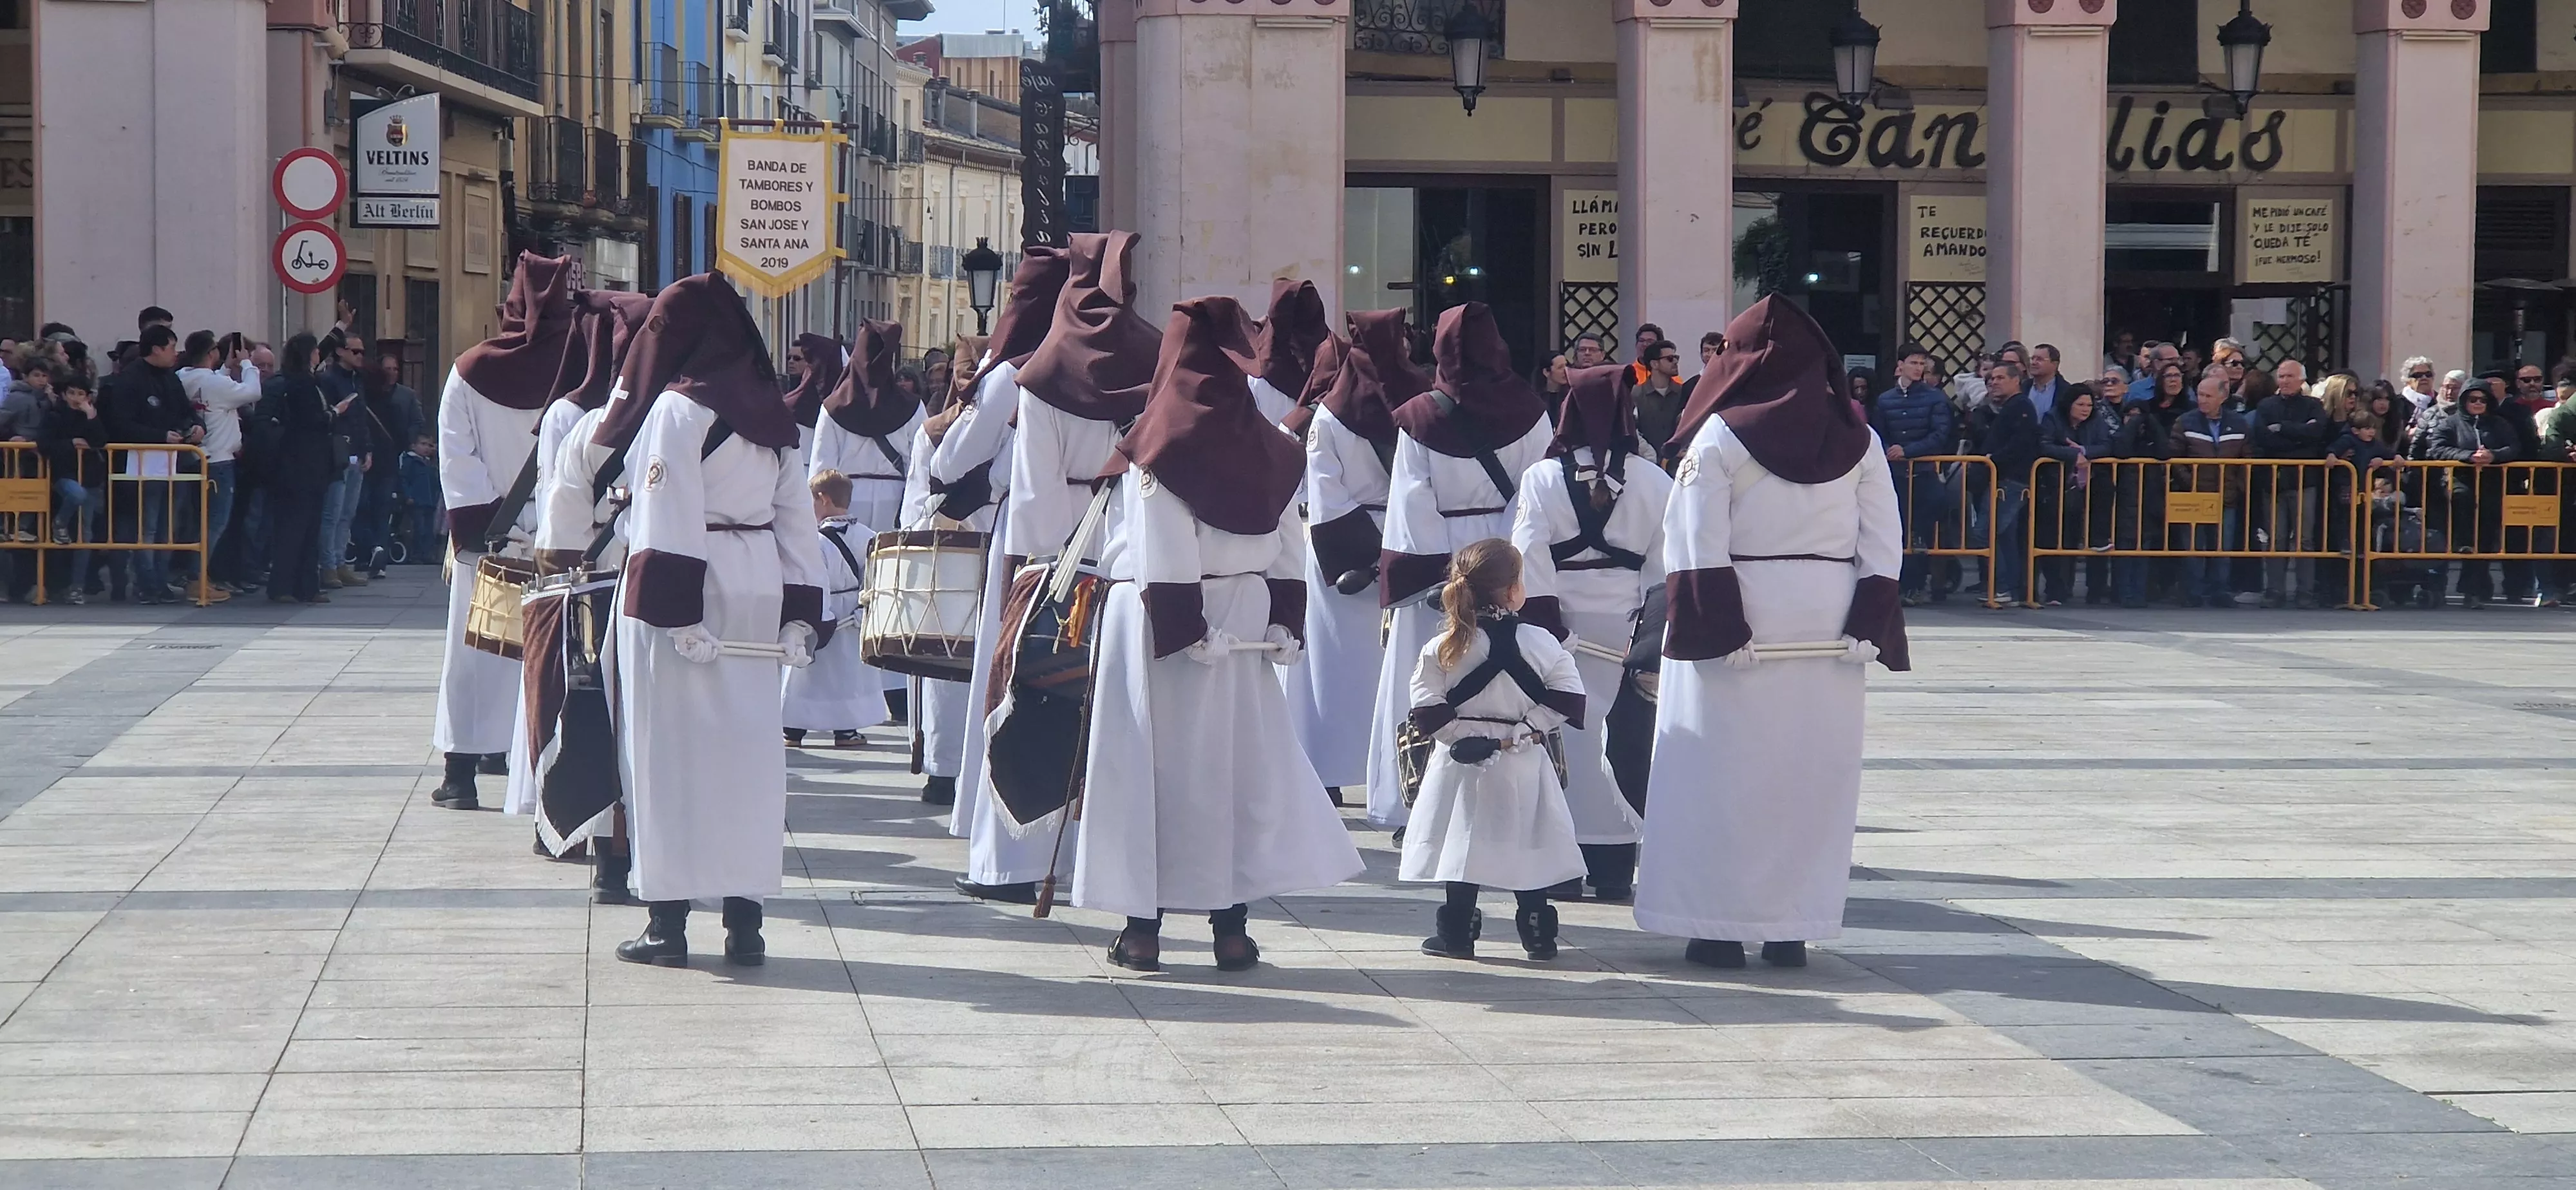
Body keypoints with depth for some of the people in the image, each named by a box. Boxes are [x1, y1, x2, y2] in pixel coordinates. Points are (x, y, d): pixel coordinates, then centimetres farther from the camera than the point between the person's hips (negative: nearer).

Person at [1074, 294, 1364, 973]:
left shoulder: (1160, 446, -10)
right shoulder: (1266, 446, 4)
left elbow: (1160, 553, -16)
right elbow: (1288, 549, 5)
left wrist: (1180, 627, -15)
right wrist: (1284, 625, 7)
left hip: (1158, 622, -4)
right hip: (1240, 623, 4)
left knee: (1153, 762, 1)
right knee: (1237, 758, 10)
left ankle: (1144, 927, 2)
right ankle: (1231, 923, 10)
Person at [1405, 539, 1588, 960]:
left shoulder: (1441, 649, -5)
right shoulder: (1541, 643, -5)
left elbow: (1429, 714, -11)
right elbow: (1567, 700, -7)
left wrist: (1467, 738, -6)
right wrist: (1518, 735, -8)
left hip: (1462, 768, 0)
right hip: (1523, 769, 0)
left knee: (1462, 846, 7)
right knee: (1527, 847, 9)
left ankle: (1456, 933, 9)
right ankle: (1537, 933, 12)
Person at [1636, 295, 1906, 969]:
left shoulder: (1720, 438, -6)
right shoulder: (1857, 440, 6)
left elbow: (1697, 545, -12)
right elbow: (1883, 546, 3)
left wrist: (1715, 628, -11)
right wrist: (1869, 628, 1)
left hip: (1742, 620, -4)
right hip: (1829, 626, 4)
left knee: (1725, 771, 2)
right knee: (1813, 774, 9)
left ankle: (1720, 927, 3)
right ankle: (1794, 927, 12)